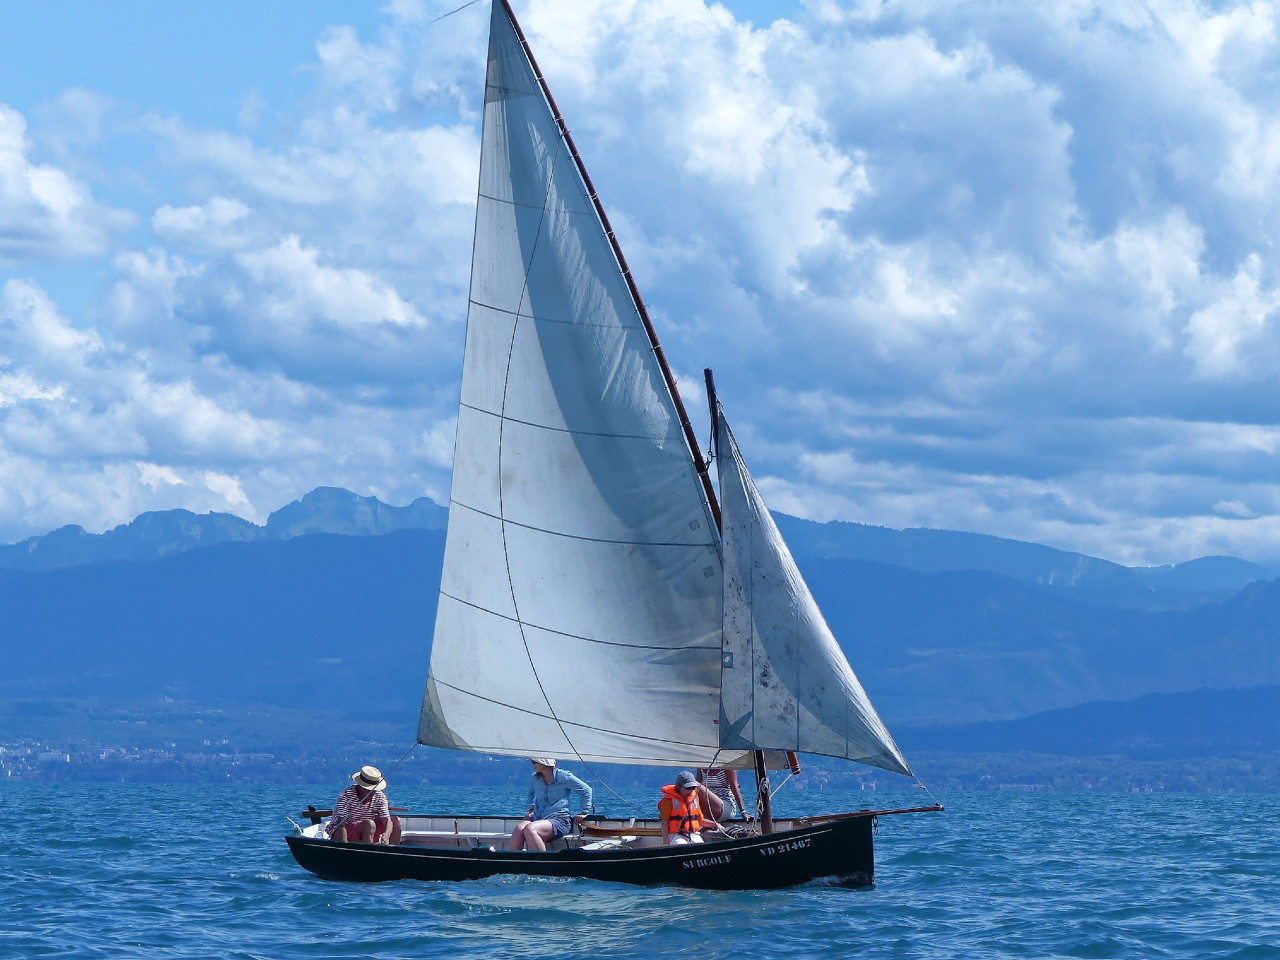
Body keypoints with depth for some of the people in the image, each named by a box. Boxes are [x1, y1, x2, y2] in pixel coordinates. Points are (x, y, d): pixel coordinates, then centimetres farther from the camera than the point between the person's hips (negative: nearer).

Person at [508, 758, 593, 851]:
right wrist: (531, 810, 28)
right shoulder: (534, 779, 14)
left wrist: (584, 813, 9)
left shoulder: (564, 777, -2)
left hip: (560, 820, -5)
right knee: (519, 829, -31)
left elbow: (586, 790, 9)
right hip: (538, 819, 5)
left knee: (529, 829, -36)